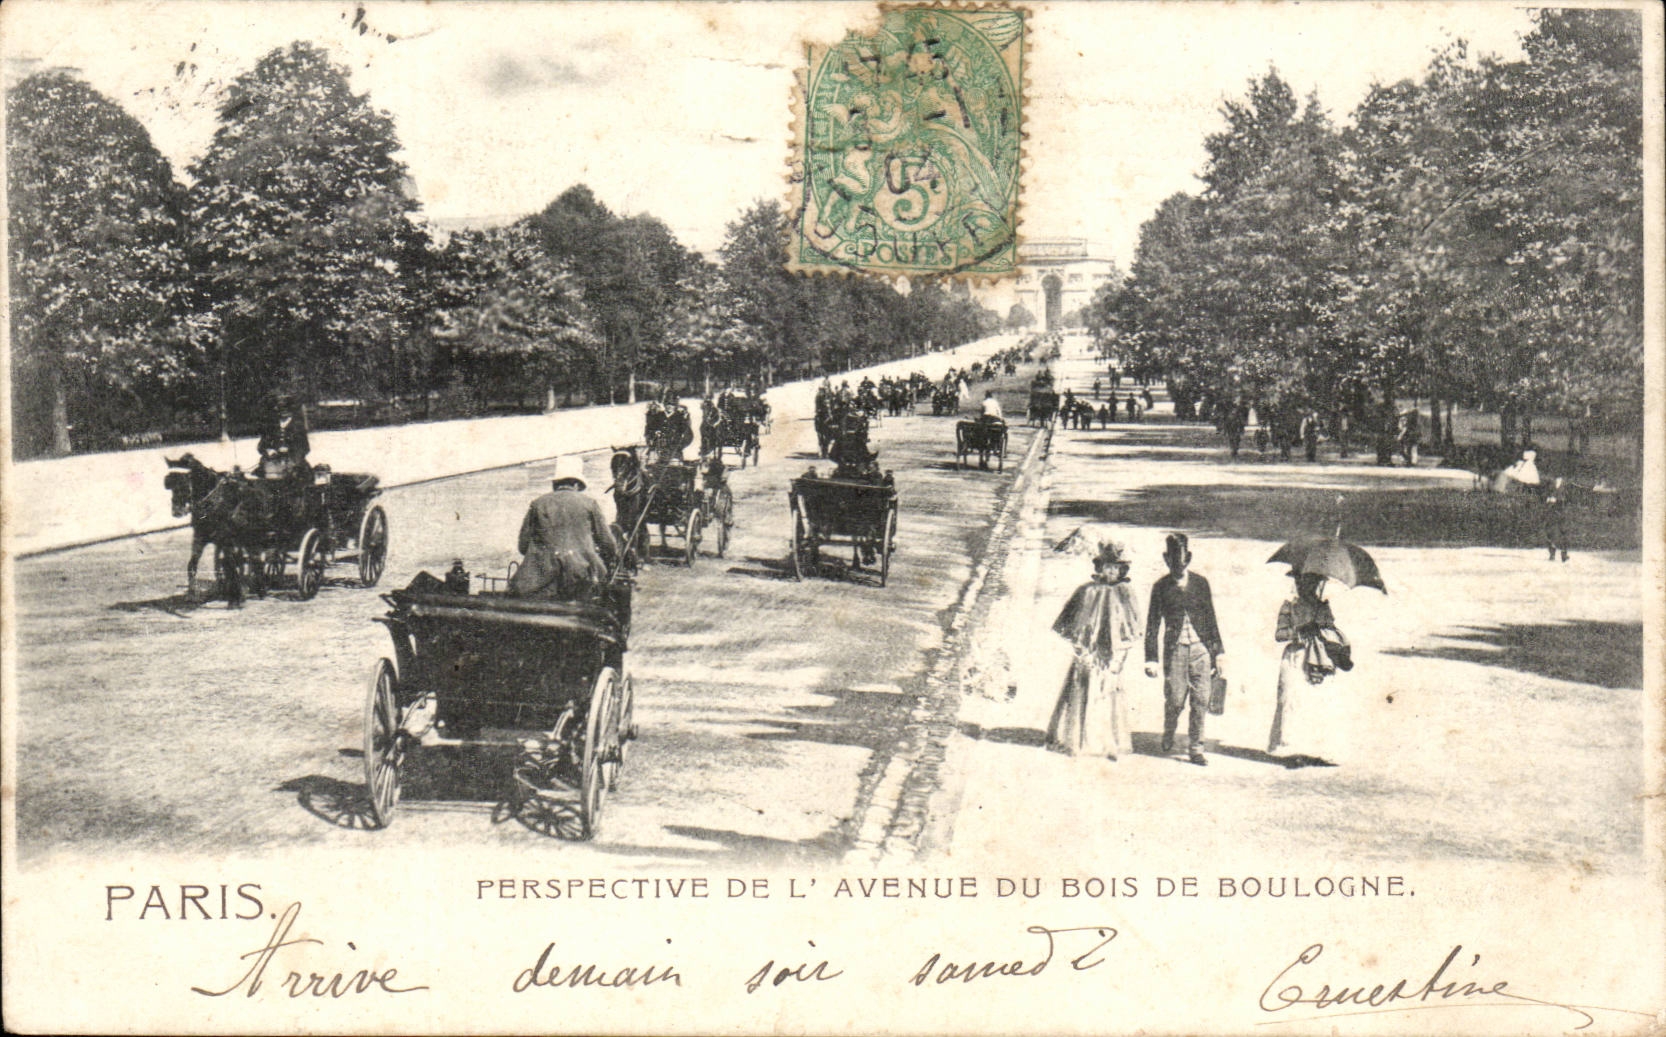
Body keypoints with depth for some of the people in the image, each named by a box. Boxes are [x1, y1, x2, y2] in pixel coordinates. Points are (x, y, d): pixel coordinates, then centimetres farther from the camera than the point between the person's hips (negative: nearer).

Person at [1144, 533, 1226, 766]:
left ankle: (1195, 748, 7)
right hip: (1175, 650, -2)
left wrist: (1218, 651, 12)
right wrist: (1151, 659, 0)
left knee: (1201, 701, -3)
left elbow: (1210, 618, 14)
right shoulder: (1161, 587, 3)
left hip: (1200, 649, 2)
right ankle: (1168, 735, 27)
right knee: (1175, 700, -3)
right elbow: (1152, 624, 4)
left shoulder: (1200, 583, 8)